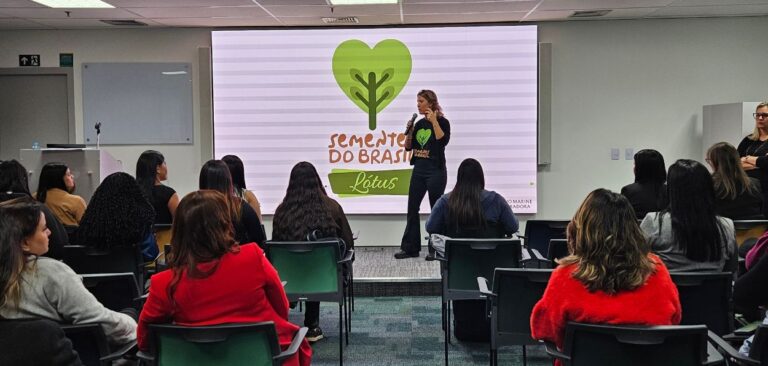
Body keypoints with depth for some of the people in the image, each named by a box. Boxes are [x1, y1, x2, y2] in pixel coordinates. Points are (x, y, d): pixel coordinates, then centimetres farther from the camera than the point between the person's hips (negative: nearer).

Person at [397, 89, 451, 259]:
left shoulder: (442, 122, -5)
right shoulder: (419, 123, 11)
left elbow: (443, 141, -24)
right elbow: (408, 147, 13)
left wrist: (433, 121, -20)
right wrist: (409, 130, -2)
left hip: (435, 171, -6)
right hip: (419, 170, 7)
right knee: (412, 208, 6)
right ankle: (410, 248, 13)